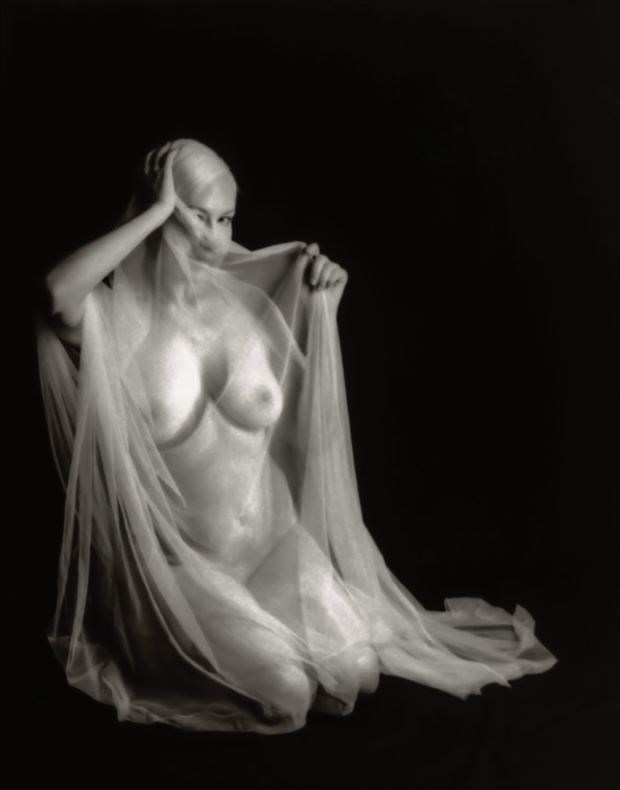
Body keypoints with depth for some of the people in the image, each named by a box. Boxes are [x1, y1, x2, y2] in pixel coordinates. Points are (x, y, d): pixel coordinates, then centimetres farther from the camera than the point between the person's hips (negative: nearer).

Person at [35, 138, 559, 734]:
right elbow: (58, 290, -38)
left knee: (353, 669, -11)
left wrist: (322, 282, -1)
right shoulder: (119, 322, -13)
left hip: (275, 538, 4)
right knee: (285, 687, -18)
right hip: (183, 560, -3)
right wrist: (157, 209, -27)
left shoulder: (247, 302, -1)